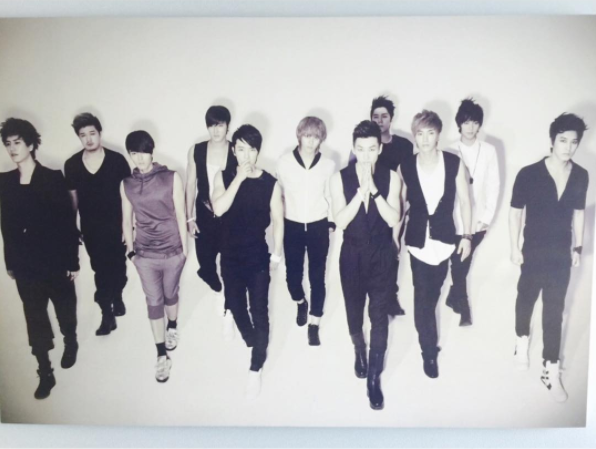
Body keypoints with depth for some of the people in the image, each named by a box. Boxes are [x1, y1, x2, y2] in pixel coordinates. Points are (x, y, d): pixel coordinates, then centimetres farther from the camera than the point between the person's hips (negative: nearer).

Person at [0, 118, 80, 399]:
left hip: (55, 261, -3)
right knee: (35, 319, 8)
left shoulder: (53, 178, -11)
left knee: (65, 310, 17)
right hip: (24, 264, 3)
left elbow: (68, 222, -10)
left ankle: (70, 344, 46)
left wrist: (73, 261, -11)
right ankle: (45, 374, 20)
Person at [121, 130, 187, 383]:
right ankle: (161, 356, 15)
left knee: (170, 294, 18)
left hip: (172, 251, -1)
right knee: (154, 301, 6)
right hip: (145, 254, 1)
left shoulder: (172, 178, -10)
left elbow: (180, 215, -6)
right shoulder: (126, 185, -2)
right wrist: (130, 249, 9)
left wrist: (184, 248, -2)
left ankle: (172, 328, 47)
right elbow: (127, 220, 6)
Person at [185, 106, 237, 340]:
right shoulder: (195, 151, -1)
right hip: (205, 217, 2)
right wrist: (189, 218, 3)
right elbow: (190, 186, 4)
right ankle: (220, 292, 43)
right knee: (205, 266, 9)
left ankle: (228, 312, 25)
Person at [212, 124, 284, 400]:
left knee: (259, 310, 0)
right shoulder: (224, 177, -5)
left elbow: (278, 220, -2)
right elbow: (218, 209, -21)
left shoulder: (270, 183, -9)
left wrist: (277, 253, -1)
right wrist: (239, 178, -24)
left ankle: (256, 368, 13)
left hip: (258, 256, -3)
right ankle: (251, 341, 45)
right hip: (230, 255, 3)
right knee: (235, 304, 18)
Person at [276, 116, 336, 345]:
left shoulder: (328, 165, -5)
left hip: (318, 227, 0)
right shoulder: (284, 163, -6)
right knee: (292, 274, 8)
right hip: (292, 227, 1)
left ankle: (314, 326, 15)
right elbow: (278, 195, 2)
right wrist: (278, 222, 3)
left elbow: (332, 196, 3)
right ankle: (301, 303, 42)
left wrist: (331, 222, 1)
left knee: (317, 277, 2)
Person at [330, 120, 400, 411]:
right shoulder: (340, 178, -10)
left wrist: (374, 190, -27)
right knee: (354, 312, 18)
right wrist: (361, 191, -26)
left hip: (381, 255, -1)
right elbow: (340, 221, -17)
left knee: (379, 316, 2)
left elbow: (393, 220, -16)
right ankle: (359, 352, 49)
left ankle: (374, 378, 17)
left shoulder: (390, 177, -8)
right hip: (352, 254, 1)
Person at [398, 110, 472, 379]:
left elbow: (465, 201, -1)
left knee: (433, 293, 16)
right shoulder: (405, 168, -8)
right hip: (417, 240, -1)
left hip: (444, 238, 1)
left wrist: (466, 236, -2)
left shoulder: (454, 163, -8)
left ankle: (428, 343, 42)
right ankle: (429, 351, 15)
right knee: (423, 296, -1)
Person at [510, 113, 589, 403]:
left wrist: (578, 247, 8)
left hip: (562, 254, 2)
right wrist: (515, 248, -8)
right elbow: (515, 212, -8)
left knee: (554, 310, 7)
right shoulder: (529, 174, -15)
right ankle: (522, 340, 45)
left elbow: (578, 212, 7)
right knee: (527, 297, 18)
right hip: (534, 251, -2)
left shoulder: (581, 176, -4)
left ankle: (551, 370, 17)